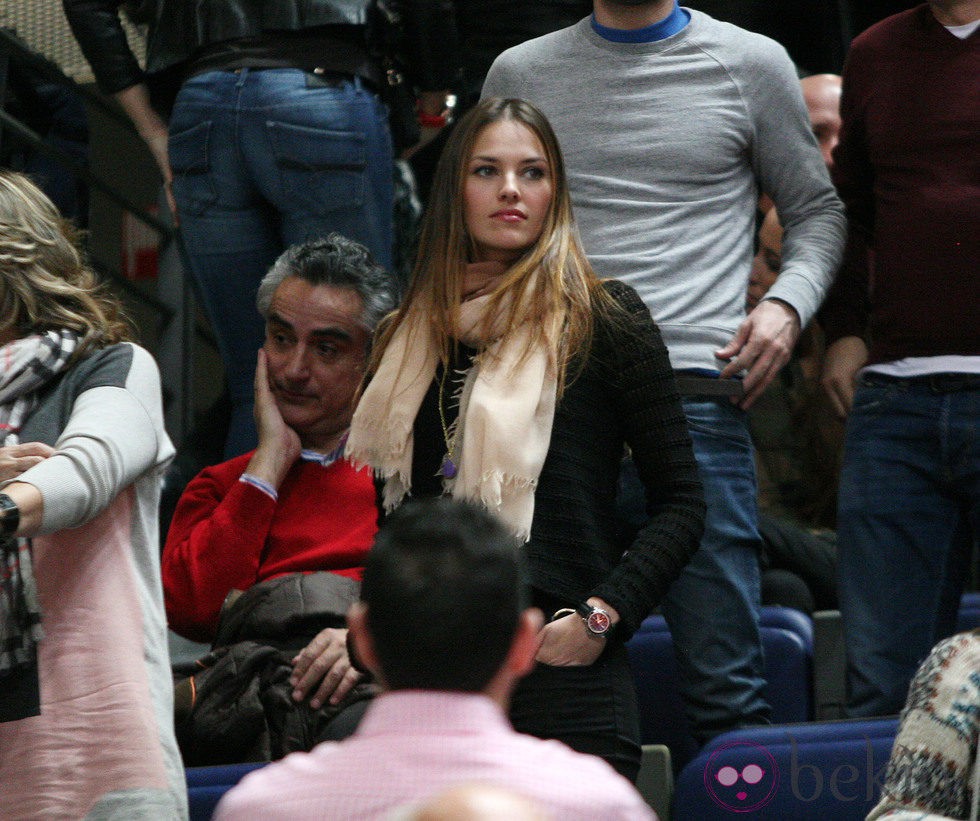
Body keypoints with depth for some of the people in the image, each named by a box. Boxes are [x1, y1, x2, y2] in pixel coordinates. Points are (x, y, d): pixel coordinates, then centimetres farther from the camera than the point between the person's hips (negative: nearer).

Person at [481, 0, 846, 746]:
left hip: (694, 398, -2)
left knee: (725, 689, -6)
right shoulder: (520, 75, 17)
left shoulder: (751, 64, 11)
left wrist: (788, 304, -2)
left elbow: (818, 209, 17)